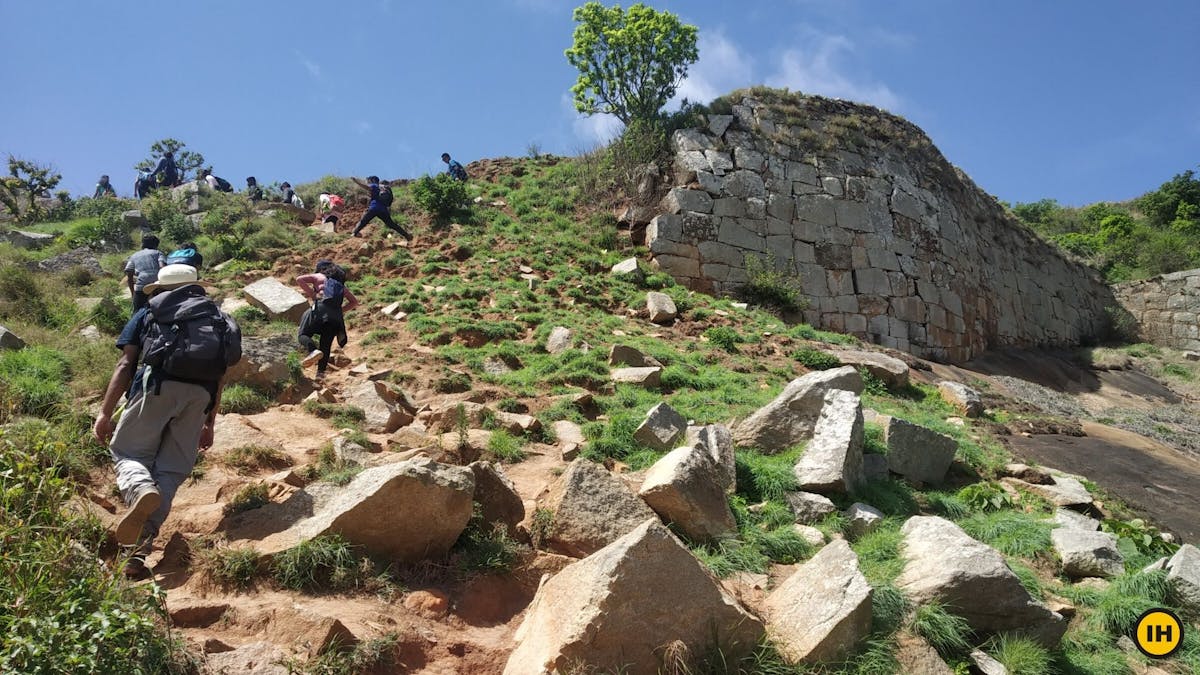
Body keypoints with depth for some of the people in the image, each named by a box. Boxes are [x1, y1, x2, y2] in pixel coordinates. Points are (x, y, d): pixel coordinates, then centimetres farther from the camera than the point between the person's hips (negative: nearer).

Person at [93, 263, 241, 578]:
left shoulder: (148, 313, 23)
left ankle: (140, 489, -24)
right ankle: (140, 546, -8)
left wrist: (105, 413, 10)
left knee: (128, 451, 10)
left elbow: (125, 365, 12)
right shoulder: (218, 319, 29)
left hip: (157, 384, -2)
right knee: (171, 469, 6)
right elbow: (219, 378, 23)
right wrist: (209, 425, 27)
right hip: (200, 394, 2)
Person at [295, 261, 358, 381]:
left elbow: (299, 279, 4)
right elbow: (354, 302, 25)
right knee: (326, 344, 9)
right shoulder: (341, 284, 29)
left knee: (303, 334, 2)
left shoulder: (318, 276, 19)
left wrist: (313, 294, 6)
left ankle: (313, 350, -28)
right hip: (336, 315, 4)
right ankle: (321, 372, -4)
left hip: (321, 307, -4)